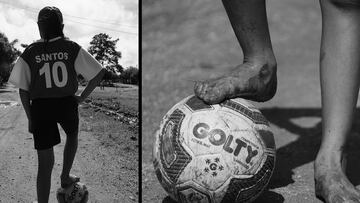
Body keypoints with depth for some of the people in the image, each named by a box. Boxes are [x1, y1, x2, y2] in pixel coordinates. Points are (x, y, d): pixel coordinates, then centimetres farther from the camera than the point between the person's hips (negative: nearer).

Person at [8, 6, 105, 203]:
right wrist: (82, 96, 1)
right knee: (72, 135, 34)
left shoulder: (30, 52, -3)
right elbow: (99, 73, -8)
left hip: (40, 107, 1)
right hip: (67, 104, 0)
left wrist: (30, 118, 6)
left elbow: (23, 89, -2)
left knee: (45, 163, 6)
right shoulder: (72, 48, -5)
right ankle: (65, 177, 44)